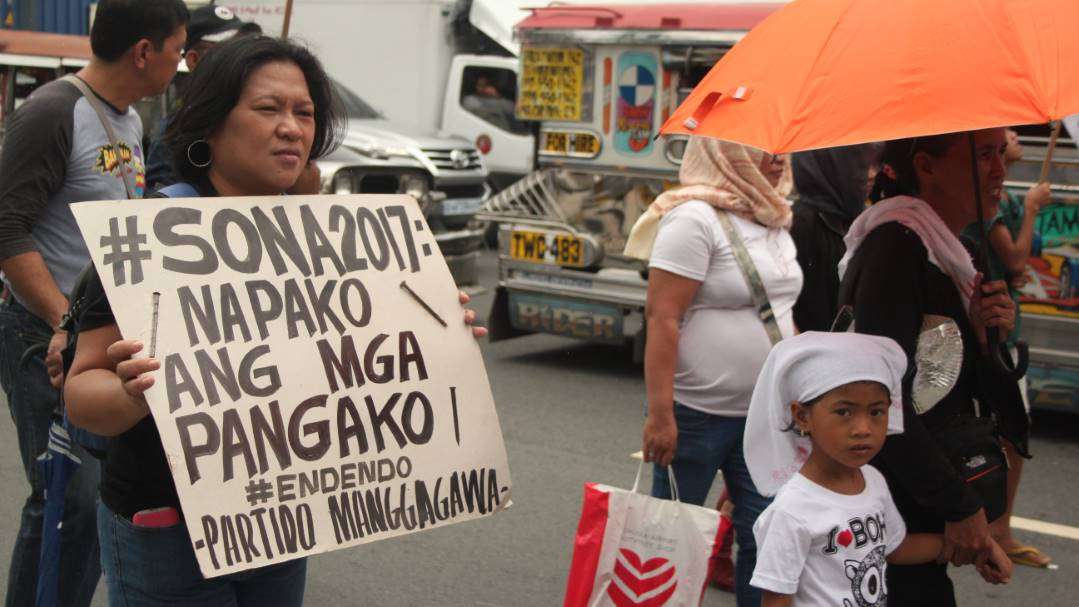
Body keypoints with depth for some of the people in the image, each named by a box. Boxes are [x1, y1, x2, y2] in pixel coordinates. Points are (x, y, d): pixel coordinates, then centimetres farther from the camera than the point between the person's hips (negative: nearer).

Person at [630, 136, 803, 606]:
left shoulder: (775, 223, 10)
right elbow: (662, 317, -19)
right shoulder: (695, 219, -15)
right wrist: (660, 414, -23)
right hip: (697, 413, -7)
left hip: (764, 414, 7)